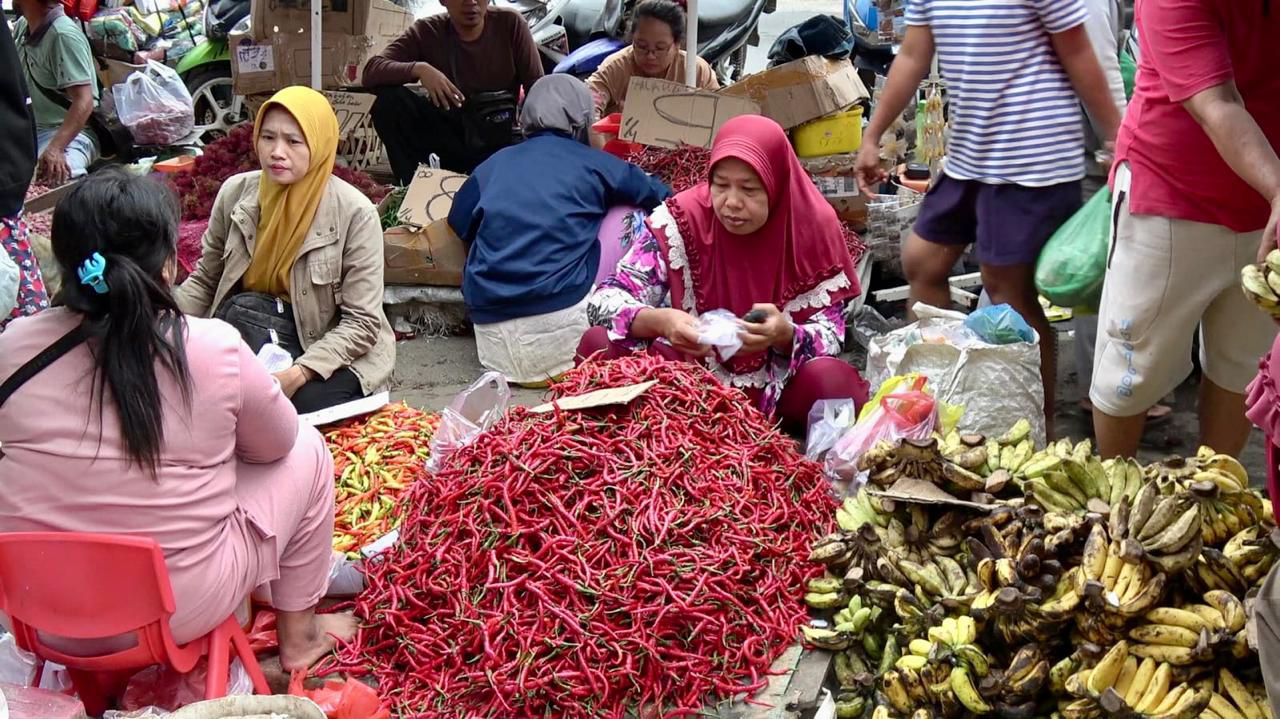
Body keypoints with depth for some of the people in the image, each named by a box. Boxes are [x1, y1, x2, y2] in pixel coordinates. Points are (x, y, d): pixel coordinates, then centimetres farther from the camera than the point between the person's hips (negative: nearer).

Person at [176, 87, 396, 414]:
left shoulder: (355, 212, -17)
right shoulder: (236, 192, -5)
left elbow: (362, 321, -16)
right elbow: (204, 282, 7)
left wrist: (299, 373, -29)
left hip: (335, 352, -3)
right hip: (250, 333, 3)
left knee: (304, 406, -32)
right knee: (244, 307, -30)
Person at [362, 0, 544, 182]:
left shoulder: (511, 24, -9)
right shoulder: (428, 31, -8)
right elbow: (371, 71, -16)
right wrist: (418, 68, -34)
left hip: (500, 137, -1)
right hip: (446, 131, 1)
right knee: (388, 99, -22)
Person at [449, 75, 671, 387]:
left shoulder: (491, 166, 16)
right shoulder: (592, 163, 9)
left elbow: (458, 228, 22)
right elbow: (661, 197, 19)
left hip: (493, 335, 4)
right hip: (559, 324, -4)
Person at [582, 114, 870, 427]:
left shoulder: (814, 228, -11)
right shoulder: (681, 218, -11)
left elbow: (830, 335, -10)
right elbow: (605, 299, -13)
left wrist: (785, 335, -33)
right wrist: (659, 321, -34)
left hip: (778, 386, -1)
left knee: (831, 380, -32)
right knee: (600, 344, -21)